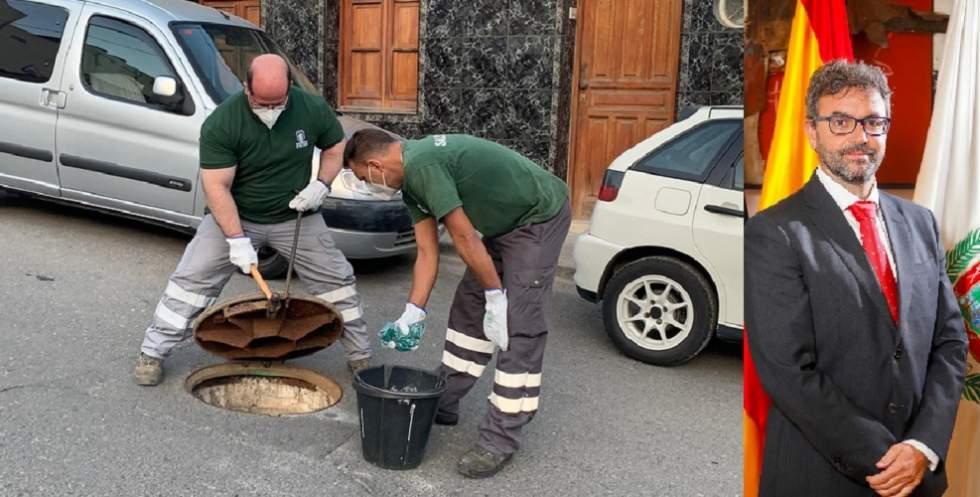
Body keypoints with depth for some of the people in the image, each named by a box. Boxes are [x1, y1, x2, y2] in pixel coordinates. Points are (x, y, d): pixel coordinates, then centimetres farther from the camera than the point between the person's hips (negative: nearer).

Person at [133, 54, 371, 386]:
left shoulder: (313, 109, -13)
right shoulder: (220, 123, -21)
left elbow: (336, 148, 4)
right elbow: (216, 187, -21)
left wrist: (321, 184, -14)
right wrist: (237, 239, -27)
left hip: (294, 216, 2)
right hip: (234, 216, -2)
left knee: (336, 280, 1)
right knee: (192, 280, -8)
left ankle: (360, 356, 16)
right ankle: (153, 352, 9)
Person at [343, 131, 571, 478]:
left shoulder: (422, 165, -25)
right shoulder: (411, 179, 6)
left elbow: (464, 237, -23)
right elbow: (427, 253, 8)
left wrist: (495, 295, -16)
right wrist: (414, 312, 4)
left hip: (539, 217, -10)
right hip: (505, 223, 10)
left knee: (518, 325, -11)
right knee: (469, 307, 13)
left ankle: (500, 439, -5)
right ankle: (443, 403, 24)